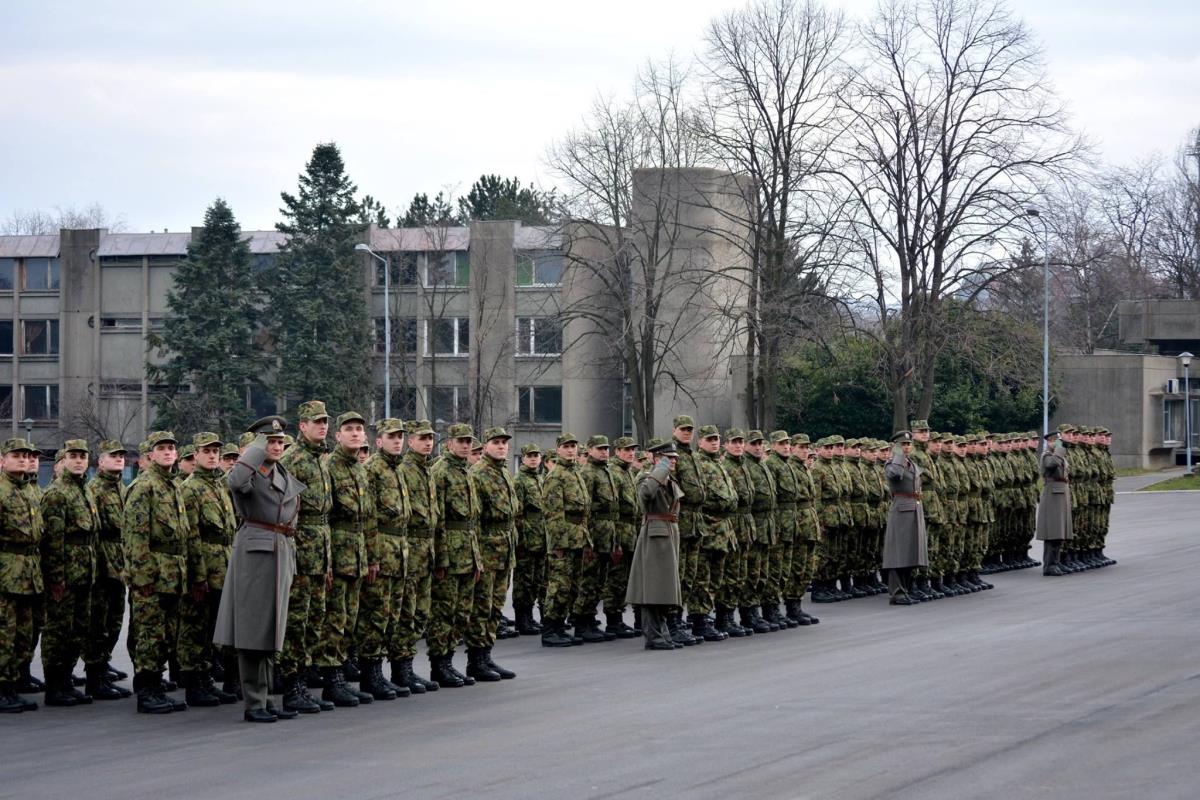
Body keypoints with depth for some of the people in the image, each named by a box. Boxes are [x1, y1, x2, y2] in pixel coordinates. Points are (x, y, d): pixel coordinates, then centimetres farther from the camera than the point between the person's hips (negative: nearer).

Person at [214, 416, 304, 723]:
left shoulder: (284, 475, 16)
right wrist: (258, 448, -21)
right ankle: (254, 704, -4)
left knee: (270, 630, 12)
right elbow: (236, 481, -32)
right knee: (253, 628, -5)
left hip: (282, 554, 8)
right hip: (255, 552, -8)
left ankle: (265, 699, 18)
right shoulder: (249, 473, -8)